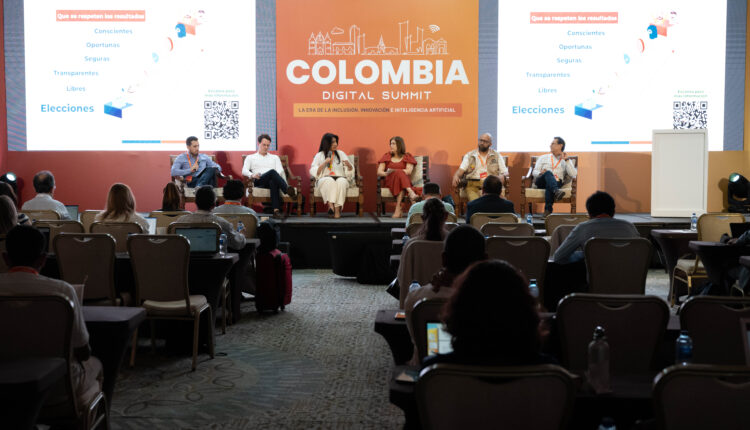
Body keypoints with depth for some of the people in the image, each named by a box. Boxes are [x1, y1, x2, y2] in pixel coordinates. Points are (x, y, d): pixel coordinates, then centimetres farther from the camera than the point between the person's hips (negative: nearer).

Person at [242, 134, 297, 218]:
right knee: (272, 172, -36)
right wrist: (252, 175, -18)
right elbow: (244, 171, 7)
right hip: (259, 182, -2)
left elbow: (281, 171, 13)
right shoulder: (250, 157, 26)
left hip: (272, 181, 2)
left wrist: (285, 185, -9)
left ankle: (276, 210, -58)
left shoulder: (275, 157, 31)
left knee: (273, 182, -40)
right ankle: (288, 191, -58)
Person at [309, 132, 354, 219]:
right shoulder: (319, 155, 11)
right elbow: (313, 172, 1)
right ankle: (330, 205, -48)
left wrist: (348, 165, -8)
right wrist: (324, 163, -9)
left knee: (342, 181, -35)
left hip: (340, 178, 1)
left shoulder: (340, 153, 18)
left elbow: (350, 171, 15)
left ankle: (337, 209, -41)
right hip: (324, 180, -1)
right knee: (329, 181, -37)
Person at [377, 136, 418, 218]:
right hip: (390, 182, 0)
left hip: (405, 182, 0)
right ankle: (411, 193, -54)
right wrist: (386, 173, -15)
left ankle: (398, 209, -50)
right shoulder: (386, 157, 21)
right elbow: (379, 172, 9)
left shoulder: (407, 157, 15)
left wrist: (393, 171, -12)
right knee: (400, 173, -35)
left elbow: (409, 171, -3)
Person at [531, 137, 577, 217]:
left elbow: (573, 175, 2)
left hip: (556, 182, -1)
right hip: (541, 182, 1)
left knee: (549, 185, -38)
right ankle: (556, 191, -61)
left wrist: (566, 160, -2)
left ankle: (548, 210, -47)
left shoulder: (566, 161, 21)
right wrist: (540, 173, -10)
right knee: (548, 173, -35)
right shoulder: (543, 158, 26)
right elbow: (534, 172, 14)